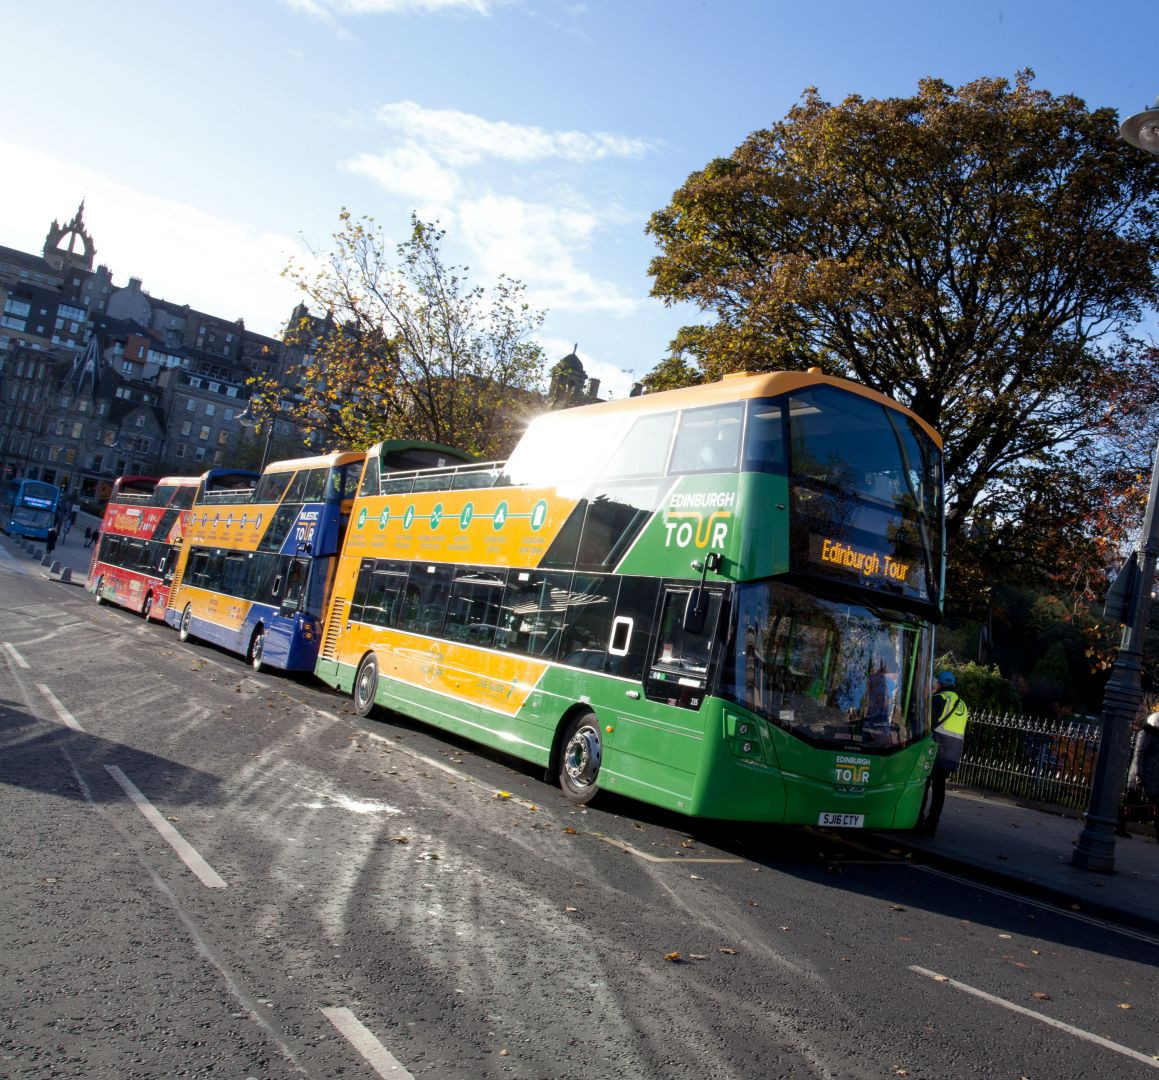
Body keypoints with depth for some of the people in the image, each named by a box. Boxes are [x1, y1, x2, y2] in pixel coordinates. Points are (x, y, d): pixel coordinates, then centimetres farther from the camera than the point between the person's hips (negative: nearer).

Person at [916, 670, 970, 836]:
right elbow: (963, 736, 23)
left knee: (923, 786, -1)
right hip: (952, 757, 6)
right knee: (939, 789, 9)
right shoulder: (963, 706, 20)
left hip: (936, 752, -6)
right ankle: (931, 825, 8)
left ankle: (917, 822, -4)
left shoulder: (939, 699, -4)